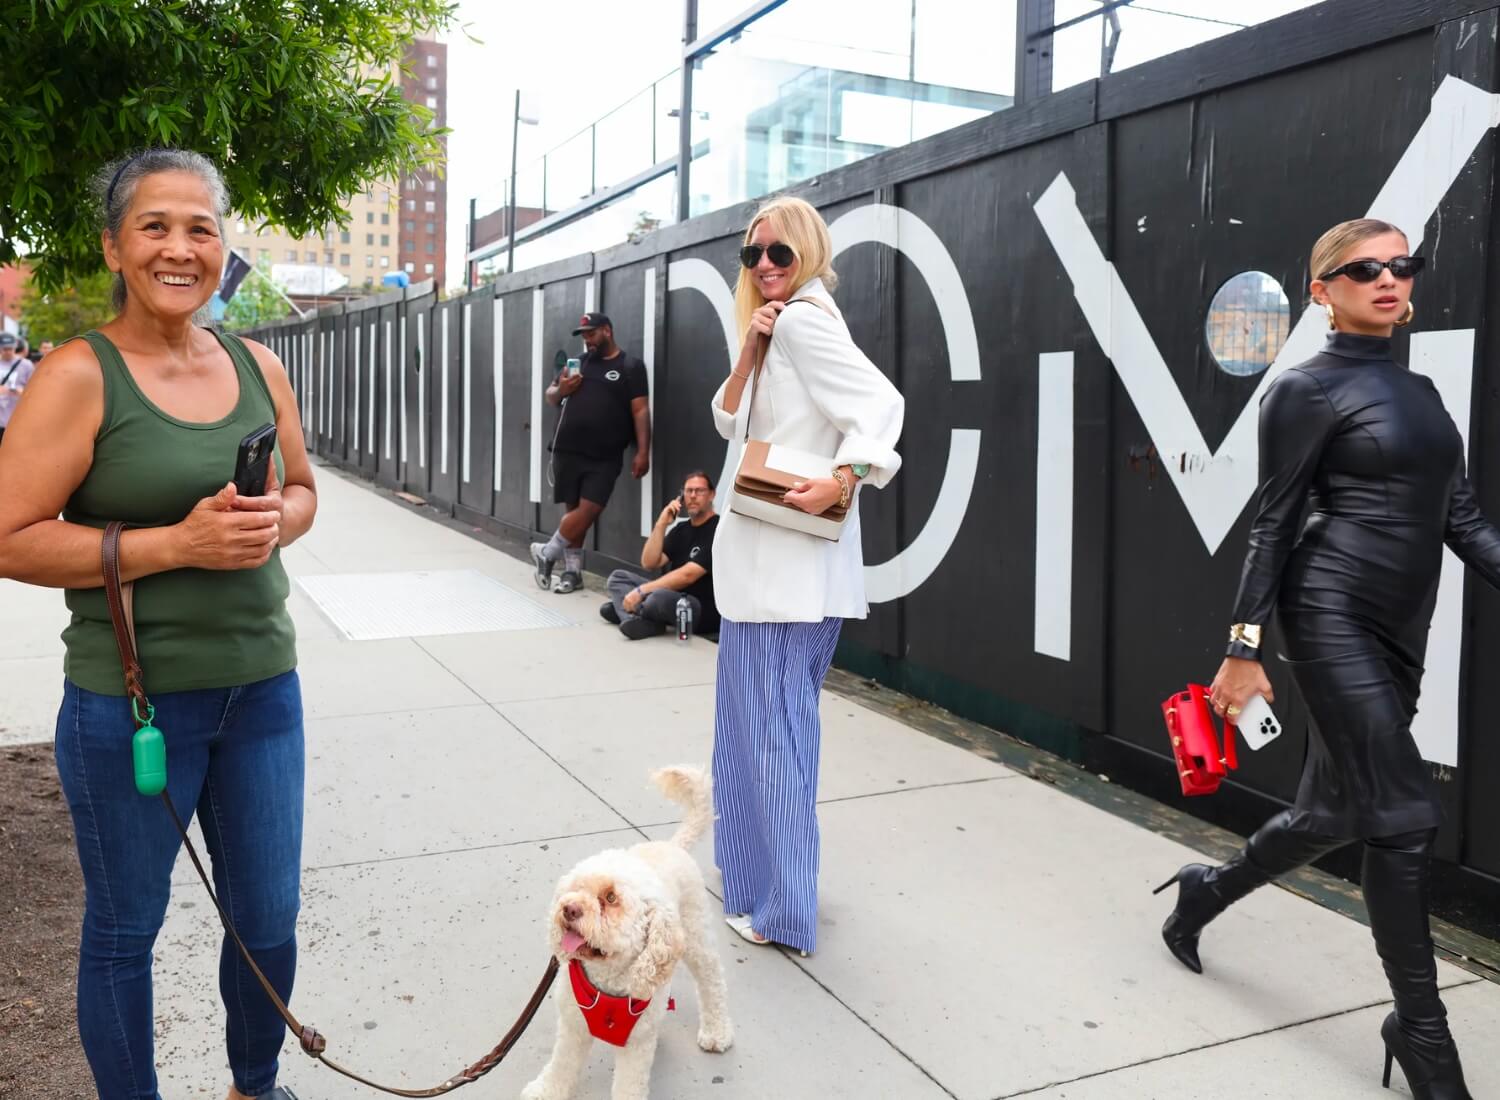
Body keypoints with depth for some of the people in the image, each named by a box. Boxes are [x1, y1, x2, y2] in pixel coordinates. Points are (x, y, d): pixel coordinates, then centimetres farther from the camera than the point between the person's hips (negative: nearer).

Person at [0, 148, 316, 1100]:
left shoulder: (258, 367, 4)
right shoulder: (79, 376, -10)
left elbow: (302, 490, 16)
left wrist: (273, 522, -7)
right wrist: (180, 541, -21)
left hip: (262, 689, 5)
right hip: (130, 700, -4)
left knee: (270, 920, 17)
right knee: (126, 930, 14)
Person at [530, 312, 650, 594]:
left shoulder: (630, 366, 2)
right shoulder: (579, 362, 15)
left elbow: (640, 410, -4)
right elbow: (550, 396, 21)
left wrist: (643, 452, -12)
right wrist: (561, 389, -4)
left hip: (605, 457, -4)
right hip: (568, 451, 4)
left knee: (589, 511, -10)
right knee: (574, 510, 5)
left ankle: (547, 552, 8)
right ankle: (573, 571, 13)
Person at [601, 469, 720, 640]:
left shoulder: (717, 530, -14)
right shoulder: (681, 529, 14)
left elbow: (687, 575, -22)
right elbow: (649, 563, 5)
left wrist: (641, 591, -21)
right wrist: (661, 524, -6)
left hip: (705, 609, -9)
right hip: (674, 596, 9)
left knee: (659, 597, -38)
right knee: (618, 577, 6)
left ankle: (628, 609, -5)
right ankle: (641, 620, -22)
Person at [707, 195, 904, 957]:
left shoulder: (803, 321, -11)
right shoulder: (777, 328, 17)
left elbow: (881, 403, -23)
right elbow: (729, 422, 12)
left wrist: (840, 482, -31)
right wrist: (749, 349, -1)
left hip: (791, 560, -10)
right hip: (759, 555, 10)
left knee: (775, 722, -5)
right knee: (756, 714, 19)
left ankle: (781, 907, 4)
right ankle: (755, 866, 33)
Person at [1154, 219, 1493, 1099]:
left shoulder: (1421, 391, 16)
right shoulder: (1308, 391, -5)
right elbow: (1274, 526, -8)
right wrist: (1246, 648, -10)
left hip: (1398, 633, 8)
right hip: (1333, 621, -8)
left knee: (1337, 812, 14)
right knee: (1405, 813, -8)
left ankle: (1204, 893, 38)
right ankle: (1421, 1026, 8)